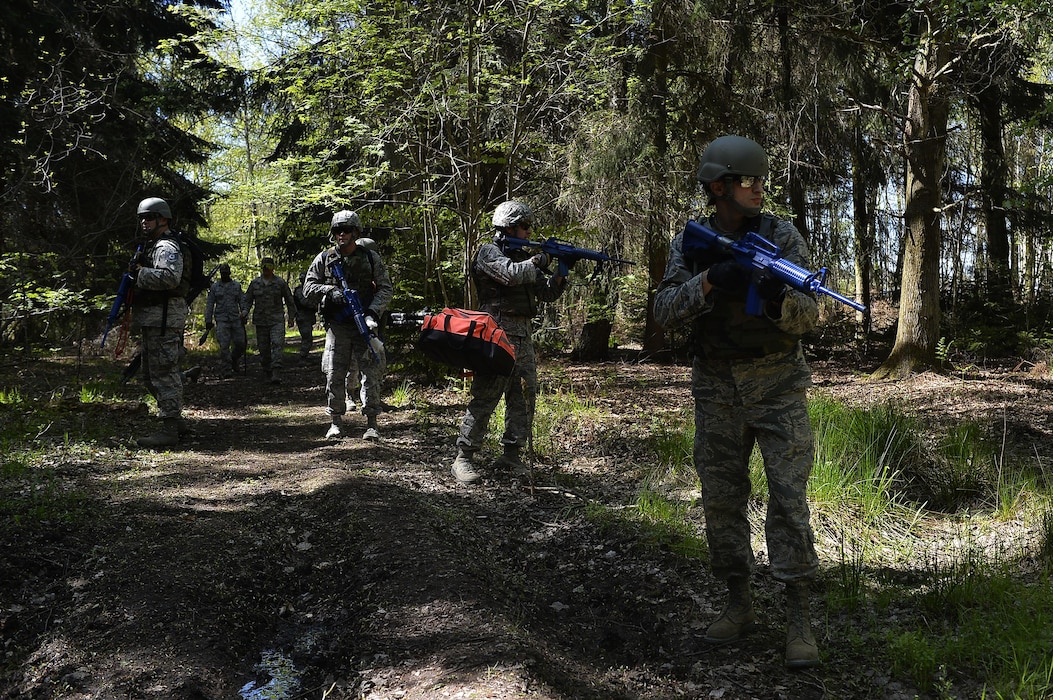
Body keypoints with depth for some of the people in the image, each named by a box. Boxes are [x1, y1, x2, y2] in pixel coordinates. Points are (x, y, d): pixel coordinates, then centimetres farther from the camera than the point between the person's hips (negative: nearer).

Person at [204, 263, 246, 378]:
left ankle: (234, 360, 29)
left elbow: (242, 301, 11)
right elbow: (209, 304, 9)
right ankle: (225, 370, -3)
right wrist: (208, 320, 4)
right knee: (224, 346, -8)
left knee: (240, 343, 0)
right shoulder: (214, 287, 8)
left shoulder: (237, 285, 11)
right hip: (221, 320, -2)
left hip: (235, 319, 2)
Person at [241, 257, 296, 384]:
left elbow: (289, 301, 11)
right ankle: (266, 368, 29)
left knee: (277, 345, -16)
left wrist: (292, 317, 12)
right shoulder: (255, 283, 8)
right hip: (260, 321, 3)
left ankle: (276, 373, -24)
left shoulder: (280, 283, 3)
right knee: (263, 347, 8)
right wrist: (245, 310, -6)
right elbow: (247, 299, 13)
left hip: (277, 320, -3)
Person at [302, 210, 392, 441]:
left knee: (372, 373, -4)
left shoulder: (371, 258, 4)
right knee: (334, 375, 0)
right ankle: (335, 423, 11)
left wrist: (372, 312, -12)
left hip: (365, 324, -1)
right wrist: (330, 291, -11)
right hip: (337, 326, 1)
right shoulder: (324, 259, 6)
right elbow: (308, 287, 7)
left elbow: (386, 289, 4)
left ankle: (371, 424, 3)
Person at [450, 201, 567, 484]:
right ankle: (463, 458, -2)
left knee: (524, 397, 8)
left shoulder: (523, 256, 19)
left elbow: (547, 293, 17)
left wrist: (562, 272, 1)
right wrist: (539, 261, -9)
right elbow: (512, 274, -24)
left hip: (523, 337, 8)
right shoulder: (489, 253, -4)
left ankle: (512, 455, 17)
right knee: (485, 398, -8)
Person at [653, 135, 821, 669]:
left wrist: (780, 300, -30)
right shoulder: (690, 243, 2)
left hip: (778, 386, -2)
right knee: (721, 500, 7)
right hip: (716, 389, 3)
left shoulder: (782, 236, -4)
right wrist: (708, 282, -24)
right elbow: (665, 313, -8)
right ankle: (739, 605, 21)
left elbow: (809, 315, -7)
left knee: (788, 496, -6)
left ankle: (798, 619, 1)